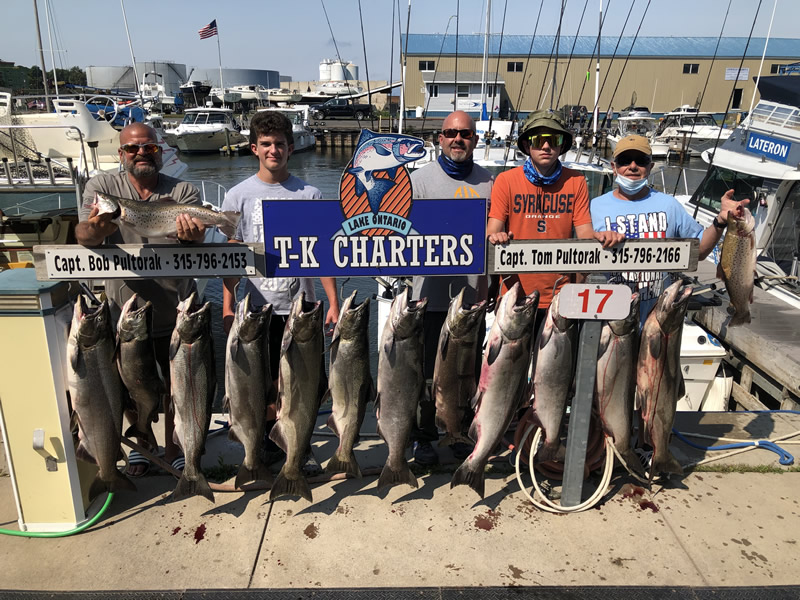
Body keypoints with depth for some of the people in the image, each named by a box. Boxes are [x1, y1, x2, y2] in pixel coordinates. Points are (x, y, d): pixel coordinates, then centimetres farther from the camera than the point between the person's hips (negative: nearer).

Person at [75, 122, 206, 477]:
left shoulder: (183, 191, -1)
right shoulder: (102, 186, 0)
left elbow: (194, 238, -17)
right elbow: (82, 236, -14)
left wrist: (190, 235, -42)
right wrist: (95, 230, -38)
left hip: (174, 313, 0)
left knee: (177, 384, 11)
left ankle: (172, 447, 32)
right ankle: (141, 442, 40)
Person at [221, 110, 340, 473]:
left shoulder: (308, 195, 1)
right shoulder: (238, 196, 3)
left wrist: (333, 303, -3)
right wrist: (227, 307, 1)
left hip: (300, 306, -1)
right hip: (256, 306, 1)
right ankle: (271, 440, 29)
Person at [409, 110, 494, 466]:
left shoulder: (488, 182, 10)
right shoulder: (420, 179, 2)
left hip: (473, 294, 3)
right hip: (432, 293, -2)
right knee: (427, 369, 6)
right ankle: (423, 436, 21)